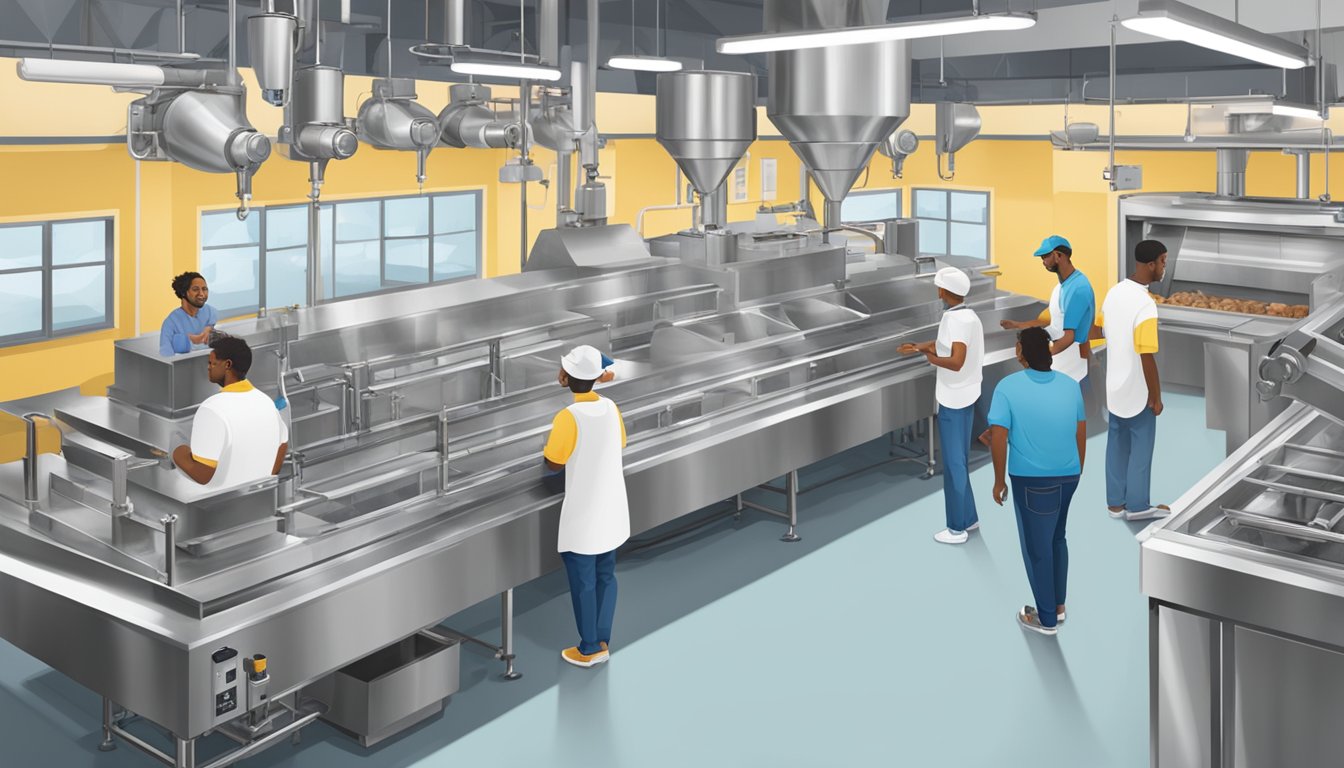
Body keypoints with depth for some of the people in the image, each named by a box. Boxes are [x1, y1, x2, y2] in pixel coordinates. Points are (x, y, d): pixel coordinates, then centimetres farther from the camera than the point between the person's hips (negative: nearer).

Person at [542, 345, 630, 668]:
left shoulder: (568, 417, -23)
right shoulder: (611, 407, -4)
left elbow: (553, 464, -12)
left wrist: (551, 433, 3)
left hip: (583, 516, -6)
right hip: (612, 511, 6)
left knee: (583, 583, 9)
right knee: (606, 577, 18)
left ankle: (589, 649, 21)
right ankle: (603, 642, 28)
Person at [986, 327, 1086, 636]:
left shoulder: (1008, 387, -14)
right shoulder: (1070, 385, 0)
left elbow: (998, 438, -17)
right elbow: (1081, 433, 8)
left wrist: (999, 481, -6)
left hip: (1032, 480, -5)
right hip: (1068, 477, 5)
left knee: (1036, 547, 8)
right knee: (1057, 540, 23)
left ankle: (1046, 618, 18)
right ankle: (1058, 605, 34)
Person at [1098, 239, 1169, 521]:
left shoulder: (1114, 292, -1)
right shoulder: (1146, 304, -26)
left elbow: (1100, 332, 11)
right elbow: (1147, 357, -25)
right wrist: (1156, 397, -15)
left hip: (1115, 385, 7)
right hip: (1138, 391, -7)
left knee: (1117, 444, 16)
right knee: (1141, 447, 8)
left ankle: (1116, 502, 25)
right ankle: (1137, 505, 20)